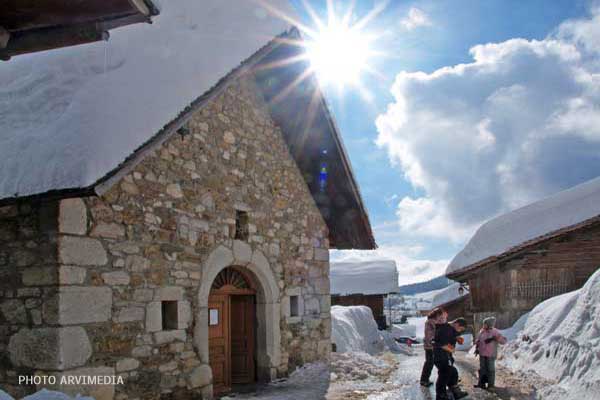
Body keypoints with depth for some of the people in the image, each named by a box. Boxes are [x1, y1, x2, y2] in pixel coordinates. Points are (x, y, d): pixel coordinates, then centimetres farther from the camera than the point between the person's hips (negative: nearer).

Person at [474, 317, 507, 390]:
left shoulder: (495, 332, -11)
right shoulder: (482, 331, 3)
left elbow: (504, 341, -16)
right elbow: (478, 340, 17)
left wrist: (495, 338, -28)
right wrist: (476, 348, 10)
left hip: (491, 354, -5)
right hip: (482, 354, 5)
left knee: (490, 369, 0)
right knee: (482, 368, 12)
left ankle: (491, 385, 8)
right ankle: (481, 383, 21)